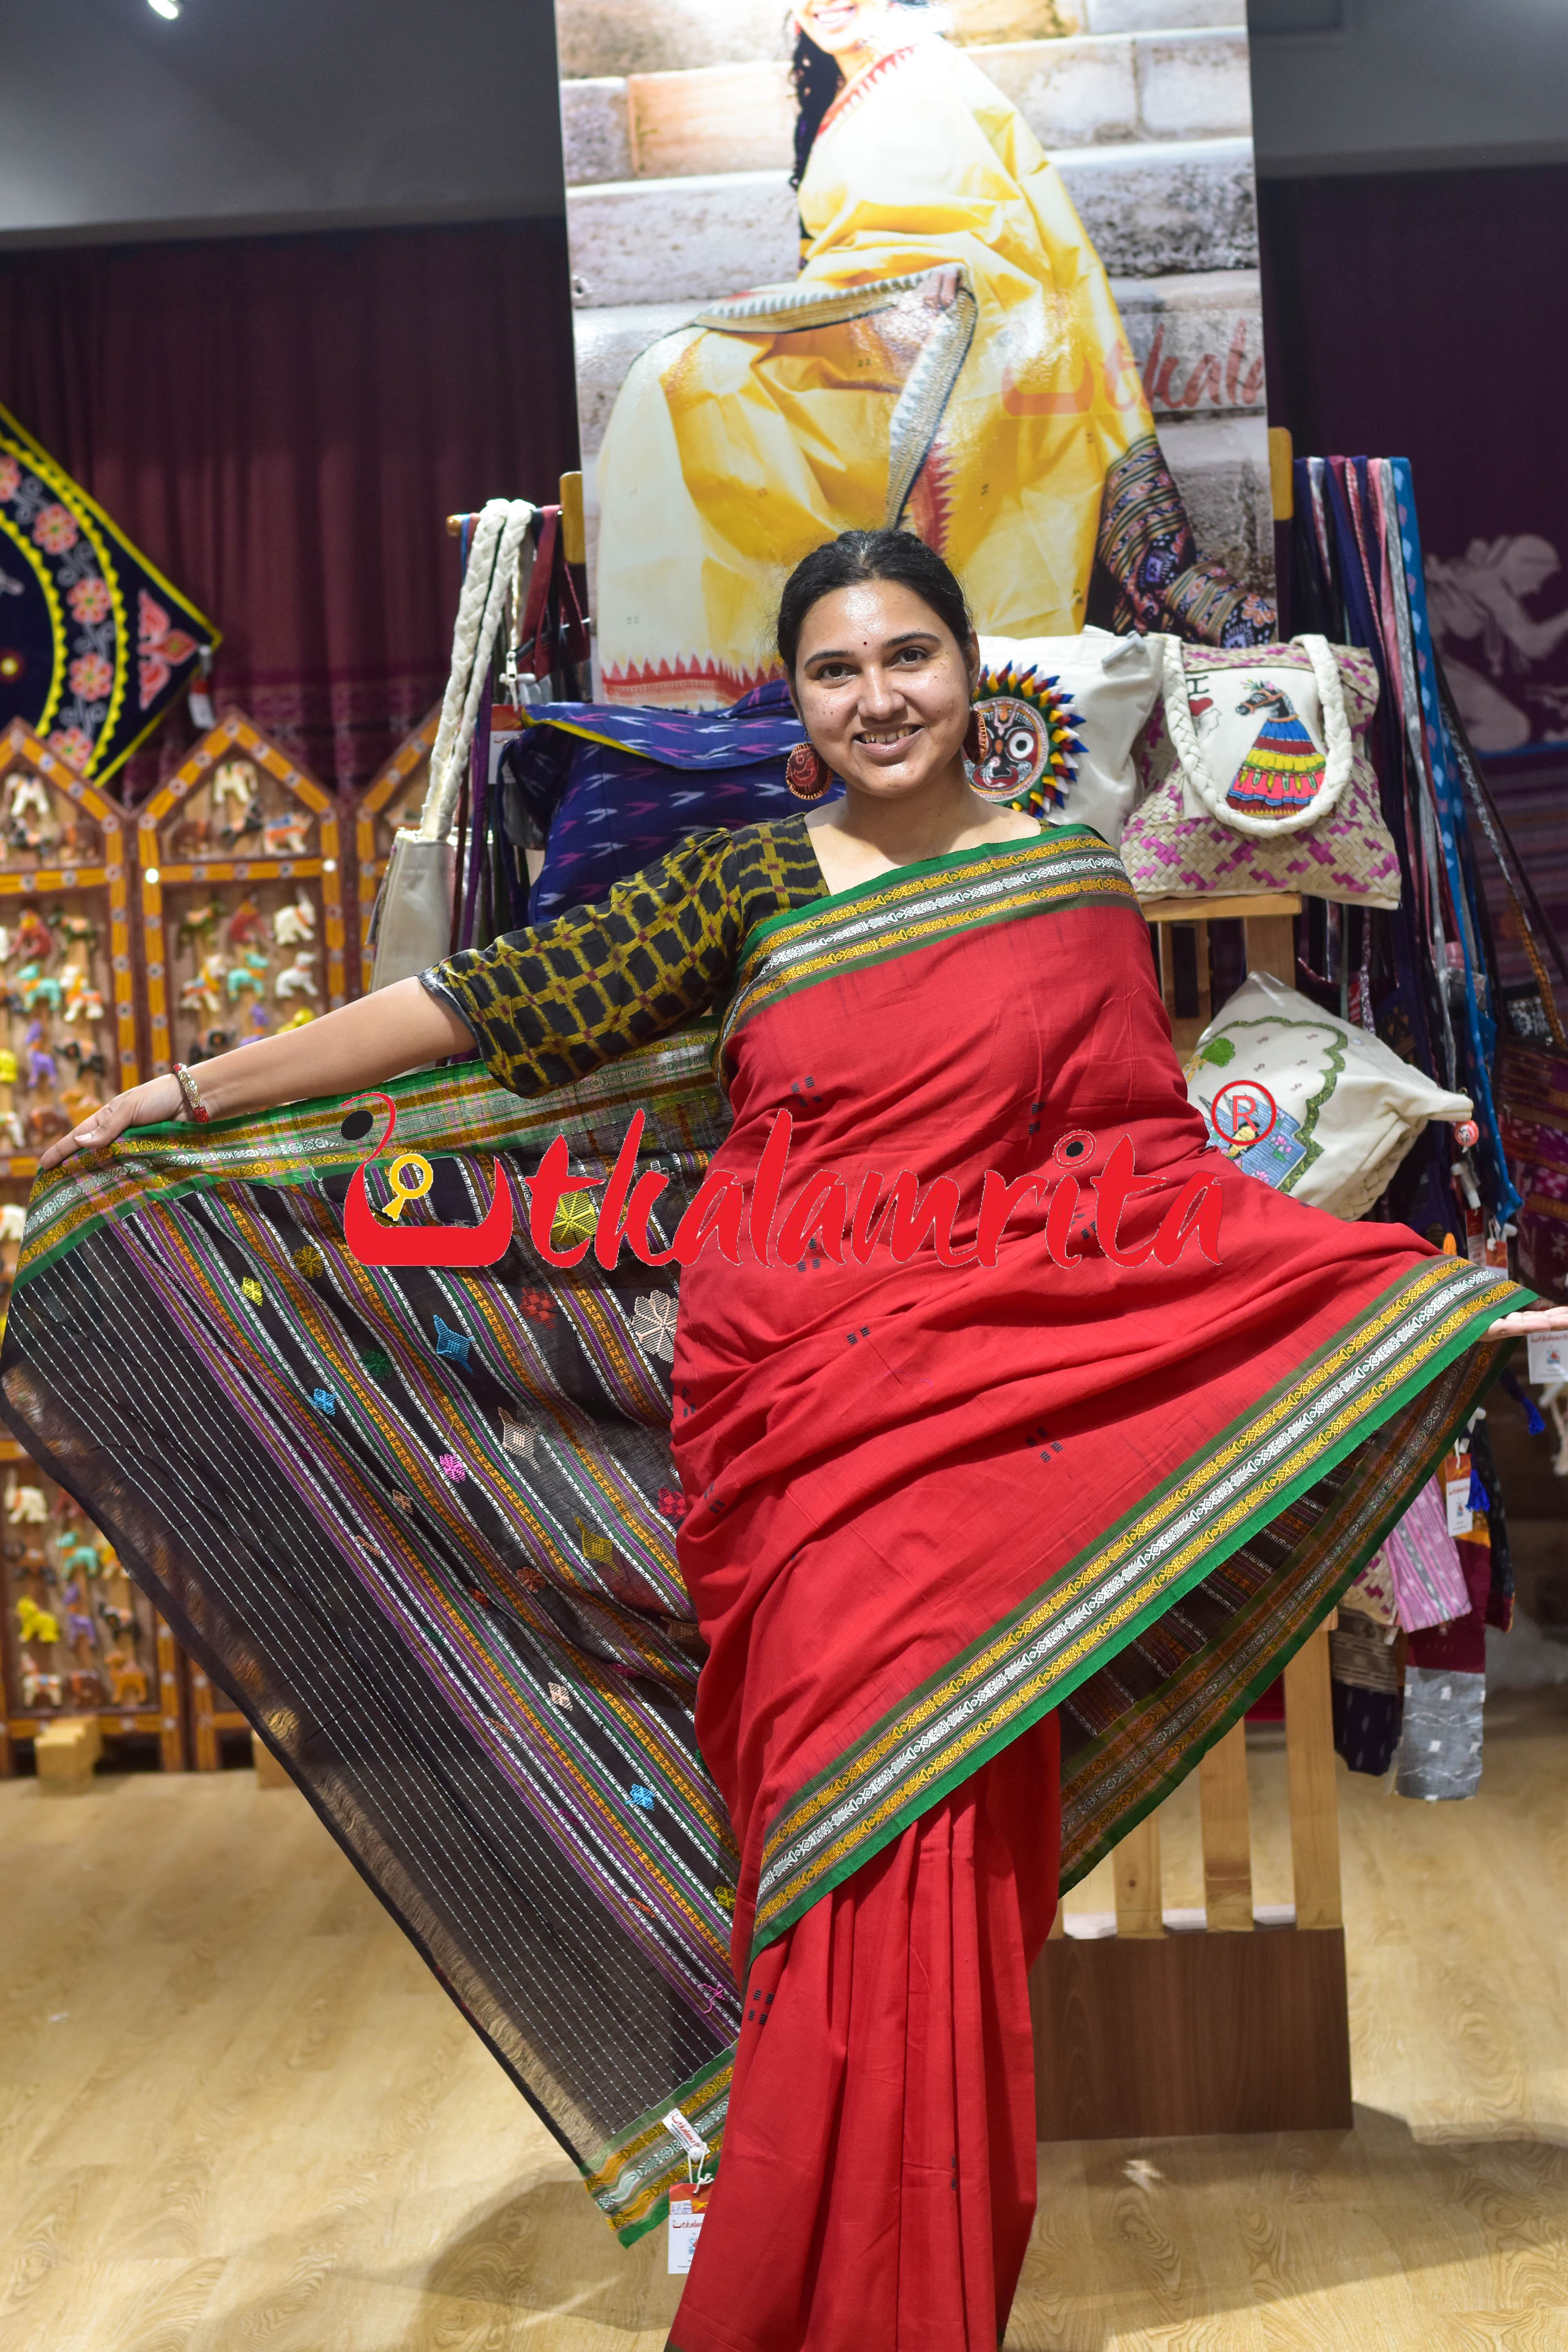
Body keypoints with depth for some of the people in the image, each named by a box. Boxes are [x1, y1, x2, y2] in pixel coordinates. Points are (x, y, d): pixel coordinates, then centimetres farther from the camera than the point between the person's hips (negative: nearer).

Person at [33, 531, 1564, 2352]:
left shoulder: (1078, 893, 7)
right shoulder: (747, 883, 6)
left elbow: (1156, 1180, 6)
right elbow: (490, 1002, 3)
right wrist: (188, 1093, 2)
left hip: (977, 1413, 0)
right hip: (786, 1410, 0)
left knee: (931, 1848, 0)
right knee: (834, 1830, 2)